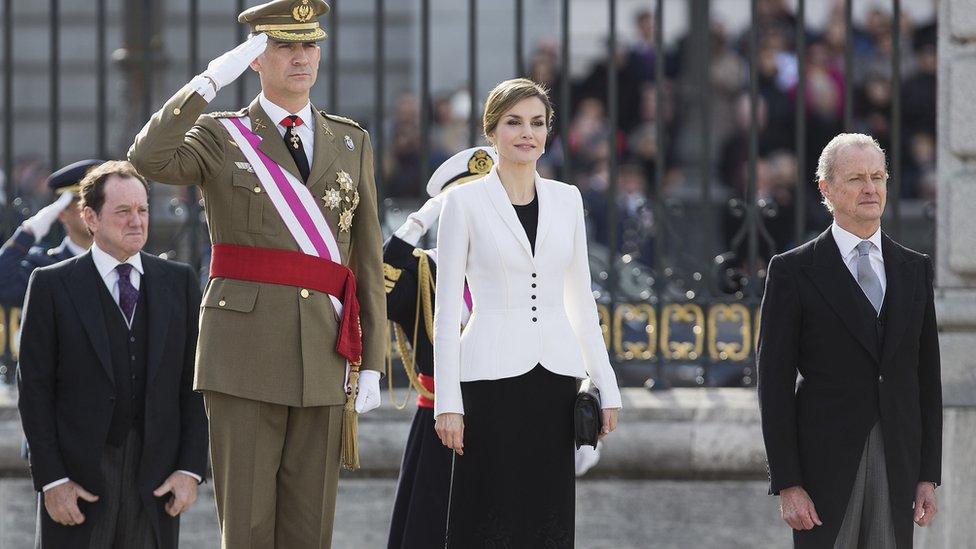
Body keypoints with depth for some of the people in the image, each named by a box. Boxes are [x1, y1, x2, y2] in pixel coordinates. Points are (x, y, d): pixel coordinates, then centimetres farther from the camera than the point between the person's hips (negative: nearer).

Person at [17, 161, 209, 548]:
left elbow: (194, 385, 8)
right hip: (77, 476, -2)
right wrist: (51, 479, -8)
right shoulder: (52, 286, 1)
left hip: (155, 480, 2)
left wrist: (191, 468, -1)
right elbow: (34, 388, -1)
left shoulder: (179, 283, 9)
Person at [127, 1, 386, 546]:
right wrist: (212, 81, -18)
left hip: (326, 358, 3)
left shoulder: (353, 143, 14)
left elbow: (368, 261, 12)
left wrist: (372, 364, 6)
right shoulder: (221, 135, 5)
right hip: (245, 353, -3)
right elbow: (149, 160, -18)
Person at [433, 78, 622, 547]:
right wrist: (447, 401, -7)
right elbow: (446, 308, -1)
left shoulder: (566, 200, 11)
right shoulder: (466, 201, 0)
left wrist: (606, 387, 11)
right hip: (492, 378, -4)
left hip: (556, 375, 4)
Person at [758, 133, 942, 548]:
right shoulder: (793, 272, -1)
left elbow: (927, 376, 13)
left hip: (897, 465, 4)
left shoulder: (914, 269, 11)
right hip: (824, 464, -3)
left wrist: (929, 474, 6)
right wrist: (787, 485, -9)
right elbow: (774, 384, -3)